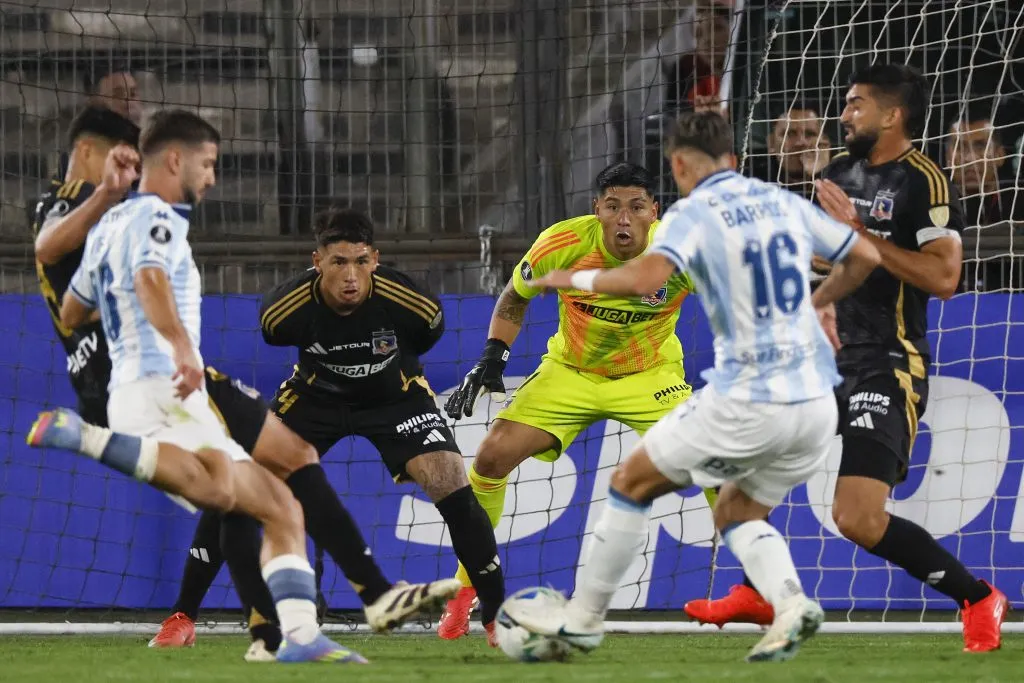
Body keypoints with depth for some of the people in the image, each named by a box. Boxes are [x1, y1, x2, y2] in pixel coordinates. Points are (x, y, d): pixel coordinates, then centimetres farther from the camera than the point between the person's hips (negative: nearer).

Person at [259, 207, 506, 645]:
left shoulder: (412, 304, -30)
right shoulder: (286, 309, -29)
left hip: (394, 394, -1)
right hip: (315, 394, 1)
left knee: (449, 481, -20)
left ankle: (497, 616, -6)